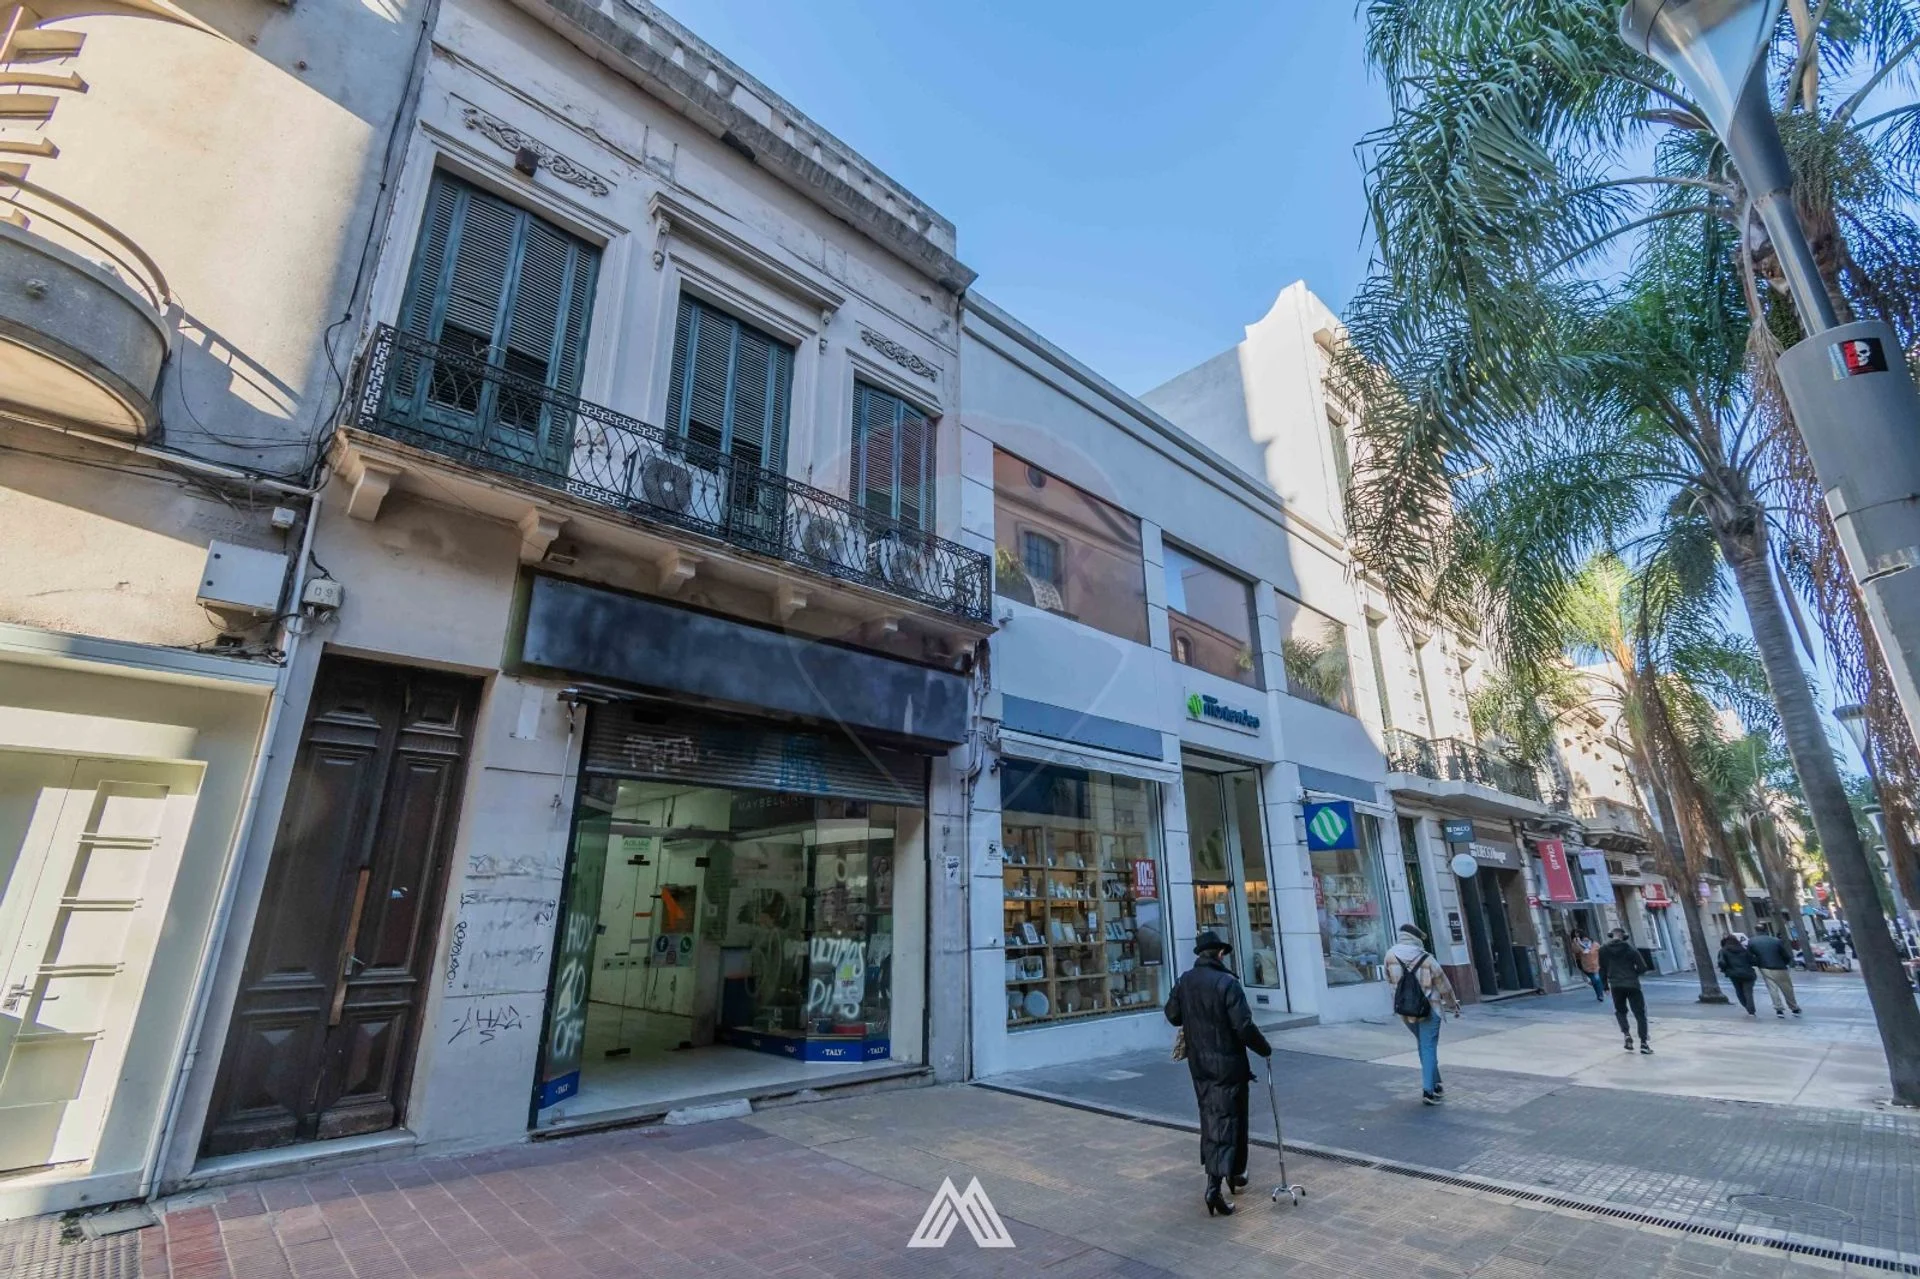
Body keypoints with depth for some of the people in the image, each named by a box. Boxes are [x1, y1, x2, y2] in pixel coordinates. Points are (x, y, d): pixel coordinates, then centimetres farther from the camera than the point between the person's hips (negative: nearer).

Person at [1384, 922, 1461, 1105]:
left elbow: (1390, 983, 4)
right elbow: (1443, 985, -3)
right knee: (1429, 1047, 2)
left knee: (1423, 1045, 21)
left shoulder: (1390, 955, -4)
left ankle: (1435, 1084, 27)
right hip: (1428, 1008, -4)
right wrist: (1453, 1005, 14)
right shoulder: (1426, 958, -13)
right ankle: (1428, 1088, -3)